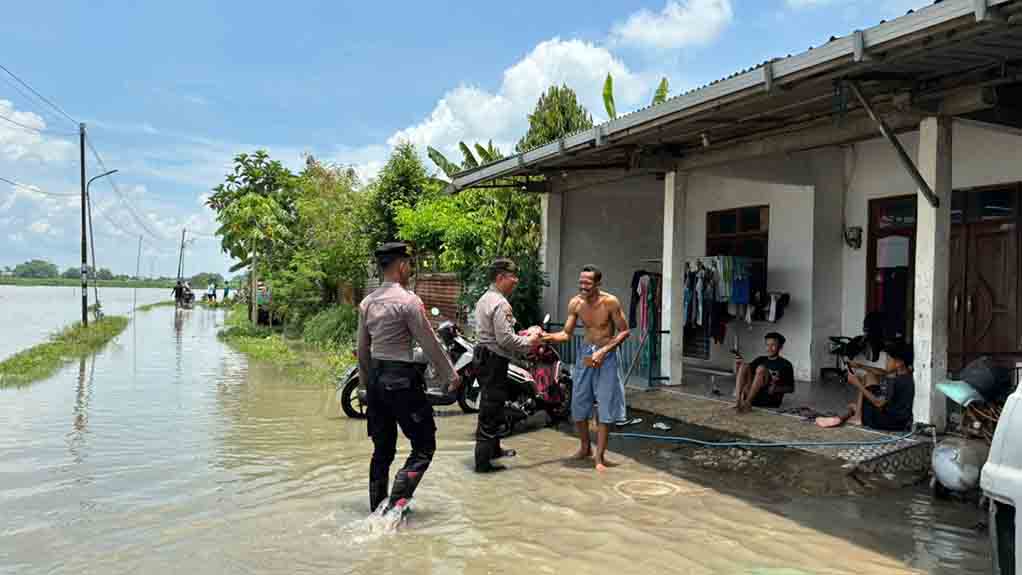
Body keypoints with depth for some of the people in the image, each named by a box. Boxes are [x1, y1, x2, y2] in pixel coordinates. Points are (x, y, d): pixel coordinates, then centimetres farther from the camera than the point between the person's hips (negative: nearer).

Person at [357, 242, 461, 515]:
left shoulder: (367, 303, 8)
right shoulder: (408, 300, -13)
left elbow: (363, 349, 14)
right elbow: (430, 343, -10)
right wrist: (451, 375, 1)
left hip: (375, 378, 8)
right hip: (402, 379, -8)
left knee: (383, 448, 16)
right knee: (424, 446, 2)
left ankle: (377, 508, 23)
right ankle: (396, 502, -9)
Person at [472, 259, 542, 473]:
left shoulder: (484, 299, 14)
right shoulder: (500, 303, -19)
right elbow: (505, 339, -24)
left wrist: (520, 336, 14)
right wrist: (528, 342, -10)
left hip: (484, 356, 11)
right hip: (495, 360, -11)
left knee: (491, 405, 22)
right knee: (491, 409, -5)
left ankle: (493, 449, 38)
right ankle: (483, 461, 0)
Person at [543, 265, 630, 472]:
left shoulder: (610, 302, -16)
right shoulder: (576, 303, -5)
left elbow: (624, 331, -9)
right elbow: (566, 334, -1)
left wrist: (603, 351, -19)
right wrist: (547, 337, -19)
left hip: (606, 355, -4)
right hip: (585, 353, 4)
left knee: (604, 408, -3)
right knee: (578, 406, 8)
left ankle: (599, 456, 6)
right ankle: (585, 447, 30)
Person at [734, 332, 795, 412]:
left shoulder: (785, 364, 7)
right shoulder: (760, 360, 19)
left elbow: (791, 388, 4)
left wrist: (776, 389, -14)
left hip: (771, 399, -4)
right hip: (753, 396, 4)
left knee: (761, 368, -24)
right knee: (745, 366, -15)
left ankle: (747, 402, -32)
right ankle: (738, 401, -33)